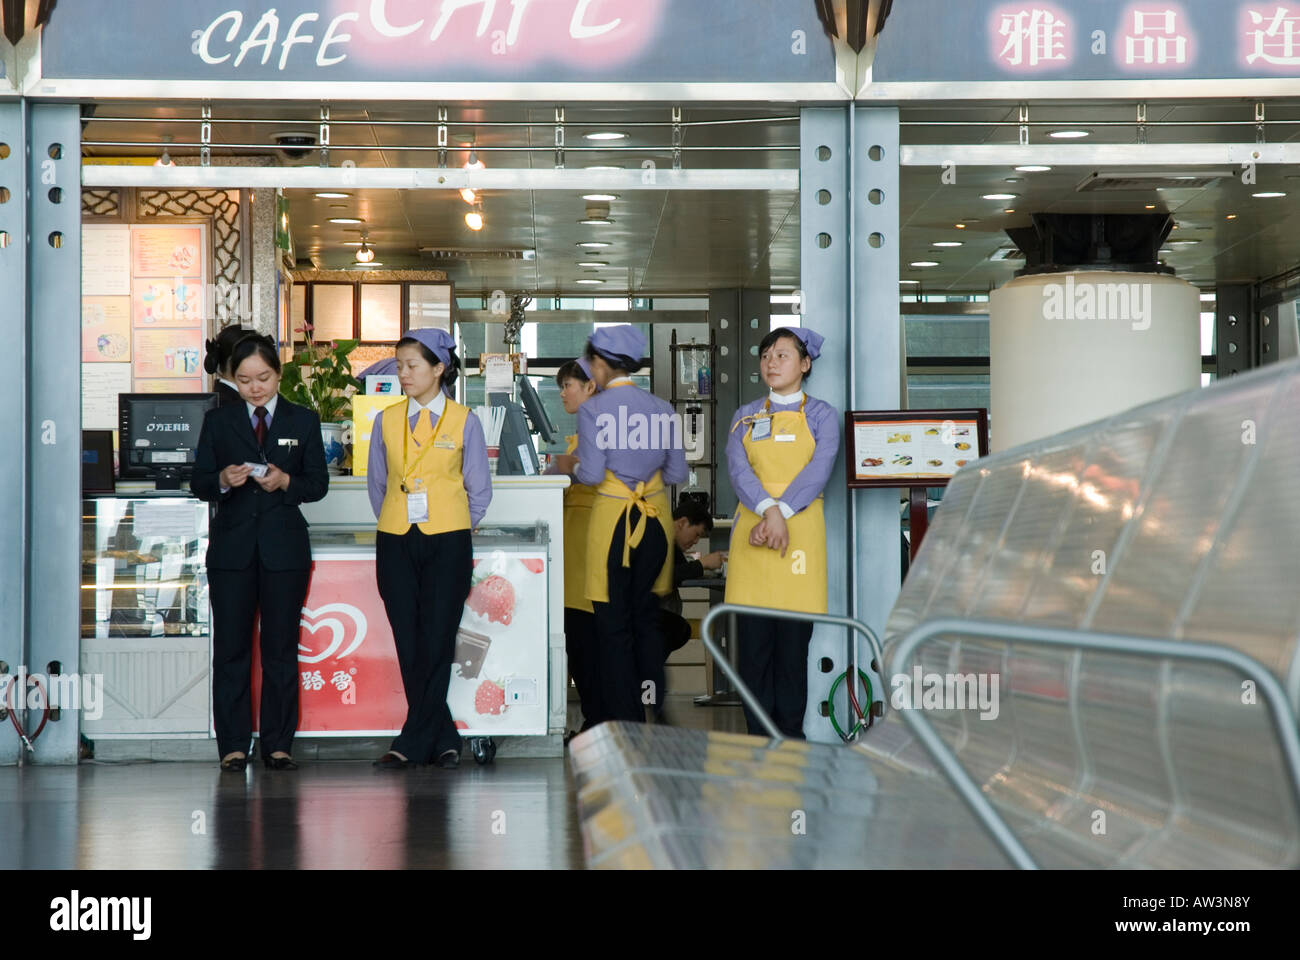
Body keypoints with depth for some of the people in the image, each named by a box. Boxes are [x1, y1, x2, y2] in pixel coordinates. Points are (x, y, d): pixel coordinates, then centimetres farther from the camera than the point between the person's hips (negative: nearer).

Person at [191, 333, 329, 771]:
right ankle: (233, 744, 5)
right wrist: (222, 480, -16)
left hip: (284, 545, 0)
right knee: (231, 647, -1)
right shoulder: (217, 421, 8)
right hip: (232, 546, 0)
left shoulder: (303, 420, 7)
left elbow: (319, 483, 4)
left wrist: (286, 481, -15)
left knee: (282, 648, 1)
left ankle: (278, 744, 7)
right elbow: (199, 483, 6)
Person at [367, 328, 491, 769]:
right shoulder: (387, 421, 9)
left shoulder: (464, 422, 2)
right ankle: (443, 740, 9)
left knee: (437, 643, -6)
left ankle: (413, 742, -2)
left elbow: (479, 490, 9)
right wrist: (396, 524, 13)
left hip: (447, 544, -3)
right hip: (396, 543, 3)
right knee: (409, 645, 0)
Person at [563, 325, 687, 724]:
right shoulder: (662, 409, 3)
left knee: (613, 624, 3)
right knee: (646, 618, 16)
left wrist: (570, 466, 5)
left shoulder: (594, 410, -11)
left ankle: (625, 720, 3)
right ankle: (653, 708, 19)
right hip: (655, 519, 5)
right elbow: (677, 473, 6)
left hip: (613, 517, -5)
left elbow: (592, 474, -15)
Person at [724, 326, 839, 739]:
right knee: (754, 639, -1)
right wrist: (768, 509, -21)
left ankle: (791, 735, 2)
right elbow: (738, 468, -2)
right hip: (751, 532, 2)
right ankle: (758, 737, 3)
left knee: (794, 639, -3)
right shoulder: (745, 417, 15)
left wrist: (782, 512, -20)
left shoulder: (821, 415, 9)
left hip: (800, 532, -2)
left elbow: (818, 470, -6)